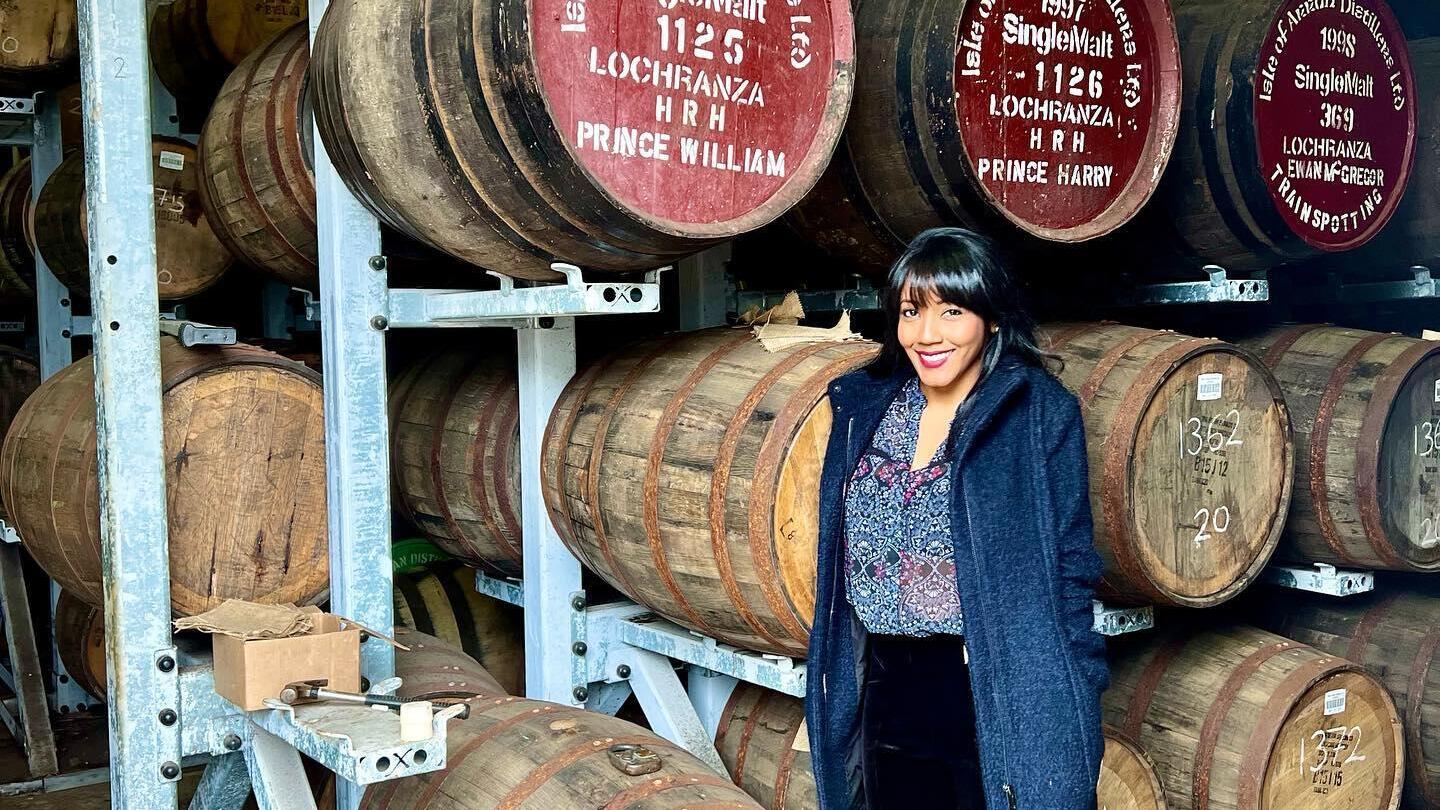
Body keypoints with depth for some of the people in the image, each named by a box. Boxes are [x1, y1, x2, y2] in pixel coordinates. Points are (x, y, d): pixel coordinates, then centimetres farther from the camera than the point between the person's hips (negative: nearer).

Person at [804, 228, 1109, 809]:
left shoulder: (1040, 413, -8)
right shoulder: (863, 407, 5)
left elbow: (1070, 567, -8)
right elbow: (842, 563, 11)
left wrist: (1074, 709, -11)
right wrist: (827, 695, 11)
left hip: (996, 696, -4)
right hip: (887, 695, 5)